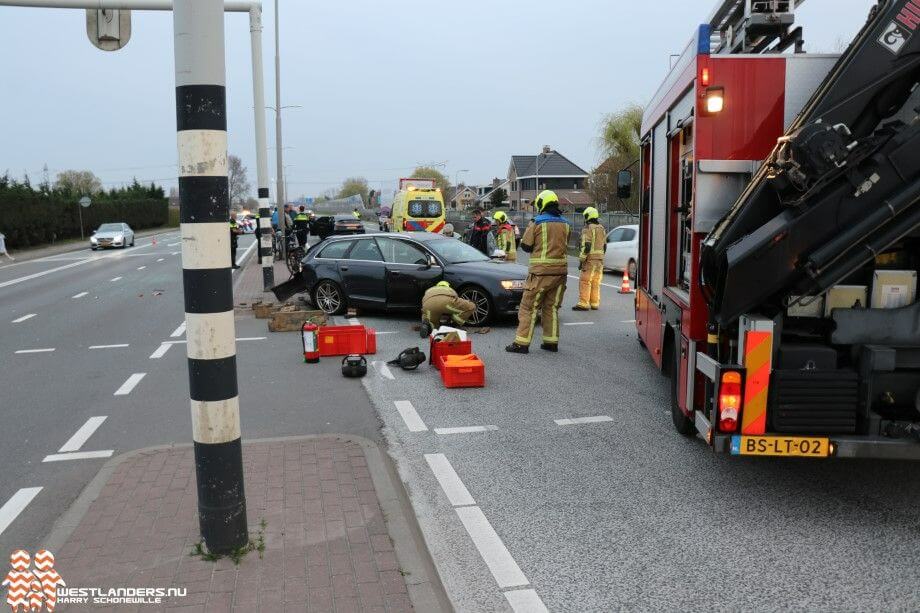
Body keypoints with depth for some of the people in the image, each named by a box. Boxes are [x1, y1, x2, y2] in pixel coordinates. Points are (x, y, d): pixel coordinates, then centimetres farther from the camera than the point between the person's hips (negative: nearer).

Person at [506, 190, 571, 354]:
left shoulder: (537, 223, -8)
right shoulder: (565, 224, 8)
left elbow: (525, 245, -3)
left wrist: (530, 229, 14)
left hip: (541, 272, -5)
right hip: (560, 270, 5)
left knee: (529, 307, 0)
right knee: (551, 307, 14)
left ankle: (522, 343, -2)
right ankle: (551, 342, 15)